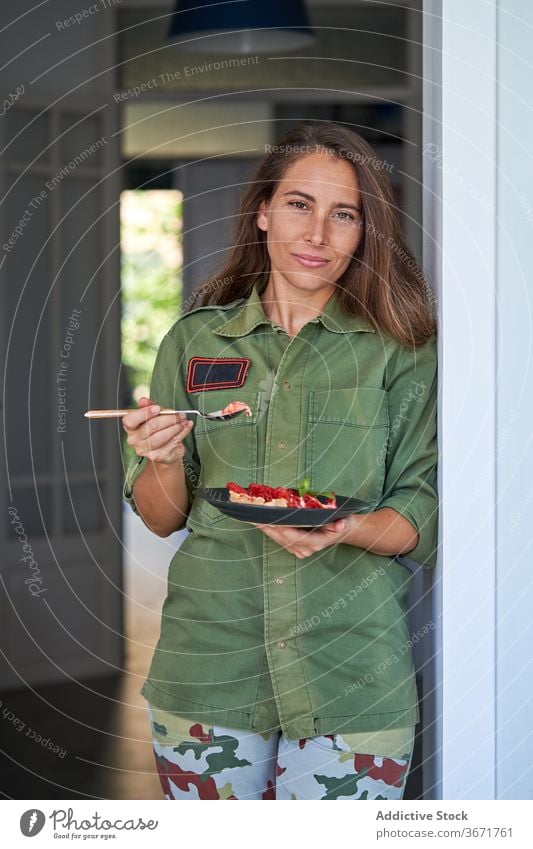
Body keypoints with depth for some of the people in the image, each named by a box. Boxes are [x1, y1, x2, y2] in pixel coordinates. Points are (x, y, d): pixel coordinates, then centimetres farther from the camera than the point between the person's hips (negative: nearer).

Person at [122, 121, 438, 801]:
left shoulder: (400, 351, 1)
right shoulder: (195, 341, 7)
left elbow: (426, 517, -1)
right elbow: (160, 518, 8)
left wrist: (347, 531, -20)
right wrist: (165, 461, -13)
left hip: (353, 672, -1)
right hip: (208, 662, 2)